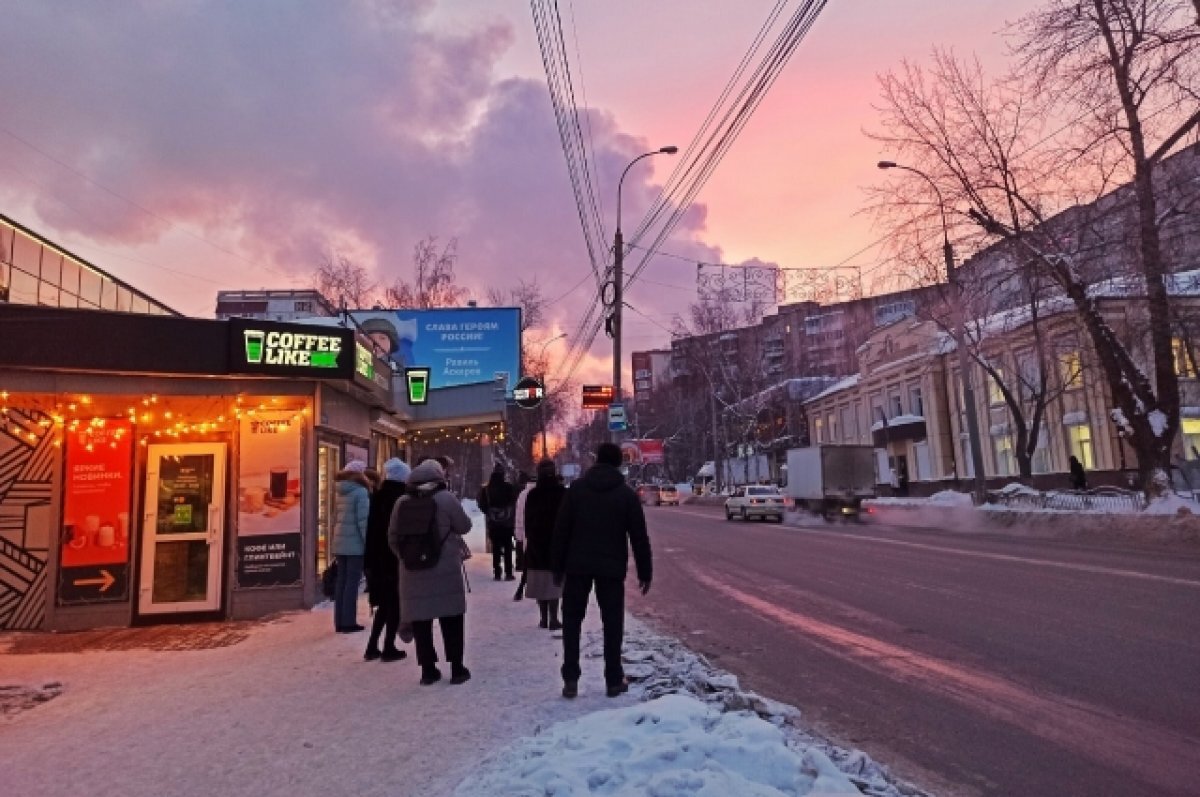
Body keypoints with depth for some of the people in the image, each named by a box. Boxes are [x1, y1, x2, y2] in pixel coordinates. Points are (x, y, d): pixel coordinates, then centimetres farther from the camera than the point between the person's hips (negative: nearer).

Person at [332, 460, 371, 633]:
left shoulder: (341, 492, 12)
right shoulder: (360, 491, -11)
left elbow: (335, 518, 16)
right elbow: (363, 520, -16)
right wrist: (368, 543, -12)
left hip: (340, 543, 7)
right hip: (355, 543, -7)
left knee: (341, 581, 10)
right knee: (352, 582, -3)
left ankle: (340, 621, 14)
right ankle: (348, 622, -1)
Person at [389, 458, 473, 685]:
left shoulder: (402, 502, 3)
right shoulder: (445, 498, -8)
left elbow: (393, 537, 9)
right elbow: (464, 527, 0)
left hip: (413, 571, 3)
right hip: (445, 570, -3)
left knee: (420, 620, 9)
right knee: (451, 619, 7)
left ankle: (428, 670, 13)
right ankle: (457, 668, 12)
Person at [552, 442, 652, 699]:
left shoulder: (576, 488, 0)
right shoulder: (627, 494, -2)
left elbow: (561, 530, -1)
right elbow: (639, 537, -2)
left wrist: (557, 566, 5)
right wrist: (645, 572, 5)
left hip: (578, 565, 1)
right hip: (612, 567, -1)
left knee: (572, 621, 11)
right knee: (612, 623, 9)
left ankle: (570, 679, 8)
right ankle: (614, 680, 12)